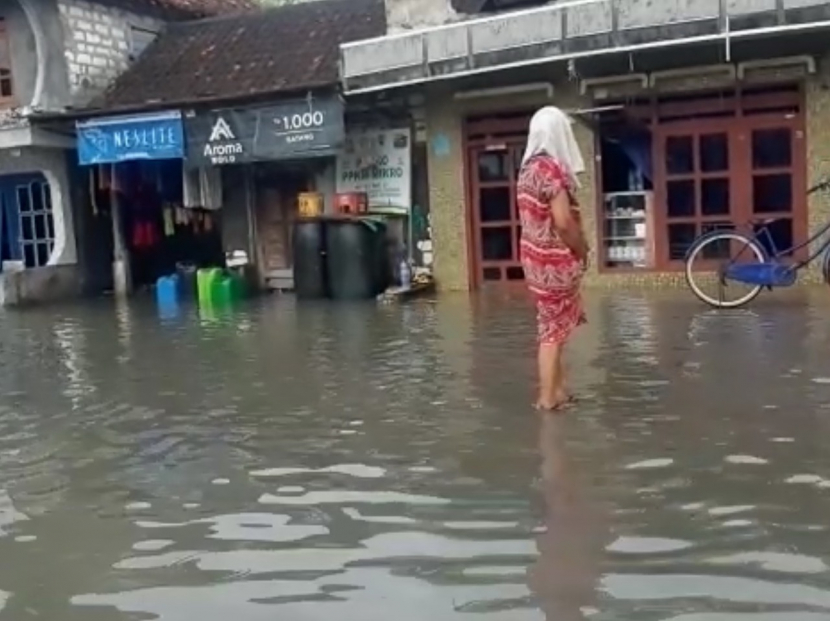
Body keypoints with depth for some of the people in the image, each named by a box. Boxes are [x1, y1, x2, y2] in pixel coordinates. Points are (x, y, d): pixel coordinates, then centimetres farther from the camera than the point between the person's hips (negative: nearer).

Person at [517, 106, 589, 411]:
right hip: (555, 261, -8)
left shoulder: (528, 168, 9)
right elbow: (563, 222, -24)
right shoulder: (552, 168, -18)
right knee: (554, 328, 0)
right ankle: (548, 397, 7)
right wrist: (583, 250, -8)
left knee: (553, 325, 16)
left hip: (537, 256, 8)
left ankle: (557, 389, 24)